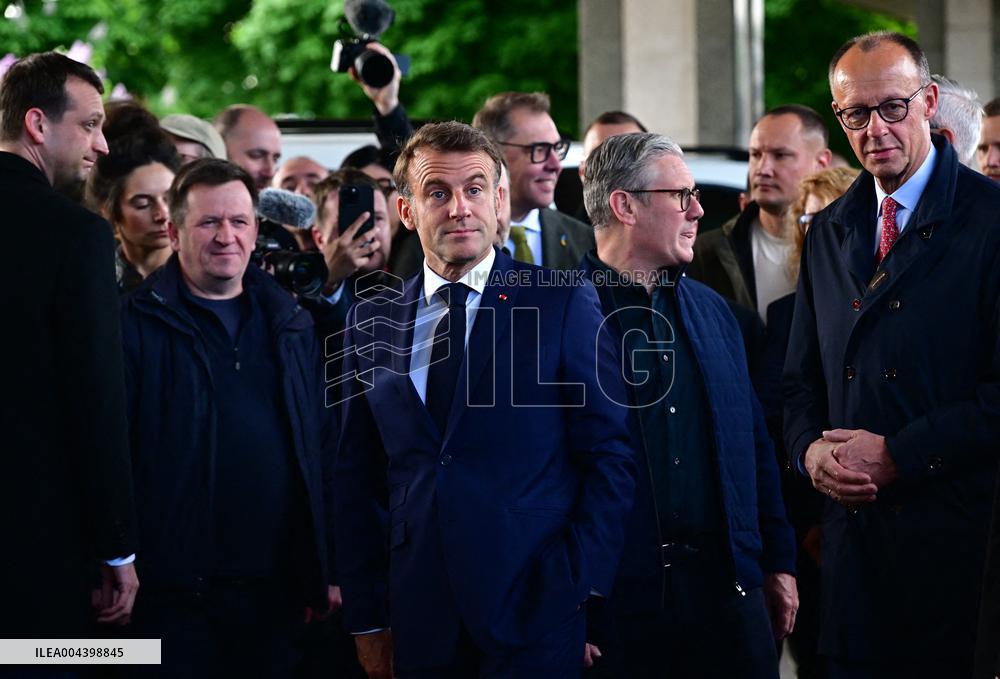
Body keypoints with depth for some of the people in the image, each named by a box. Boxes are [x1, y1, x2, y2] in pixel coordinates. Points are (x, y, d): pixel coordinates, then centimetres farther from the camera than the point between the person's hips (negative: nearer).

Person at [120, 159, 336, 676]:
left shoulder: (292, 326, 12)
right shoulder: (138, 325, -2)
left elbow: (322, 452, 13)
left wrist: (329, 570, 9)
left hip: (275, 592, 4)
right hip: (173, 594, -4)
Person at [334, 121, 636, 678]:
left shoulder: (563, 302, 0)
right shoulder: (372, 324, 9)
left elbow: (611, 455, -2)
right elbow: (357, 480, 12)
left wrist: (588, 592, -9)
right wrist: (367, 616, 7)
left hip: (536, 611, -3)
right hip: (421, 620, 3)